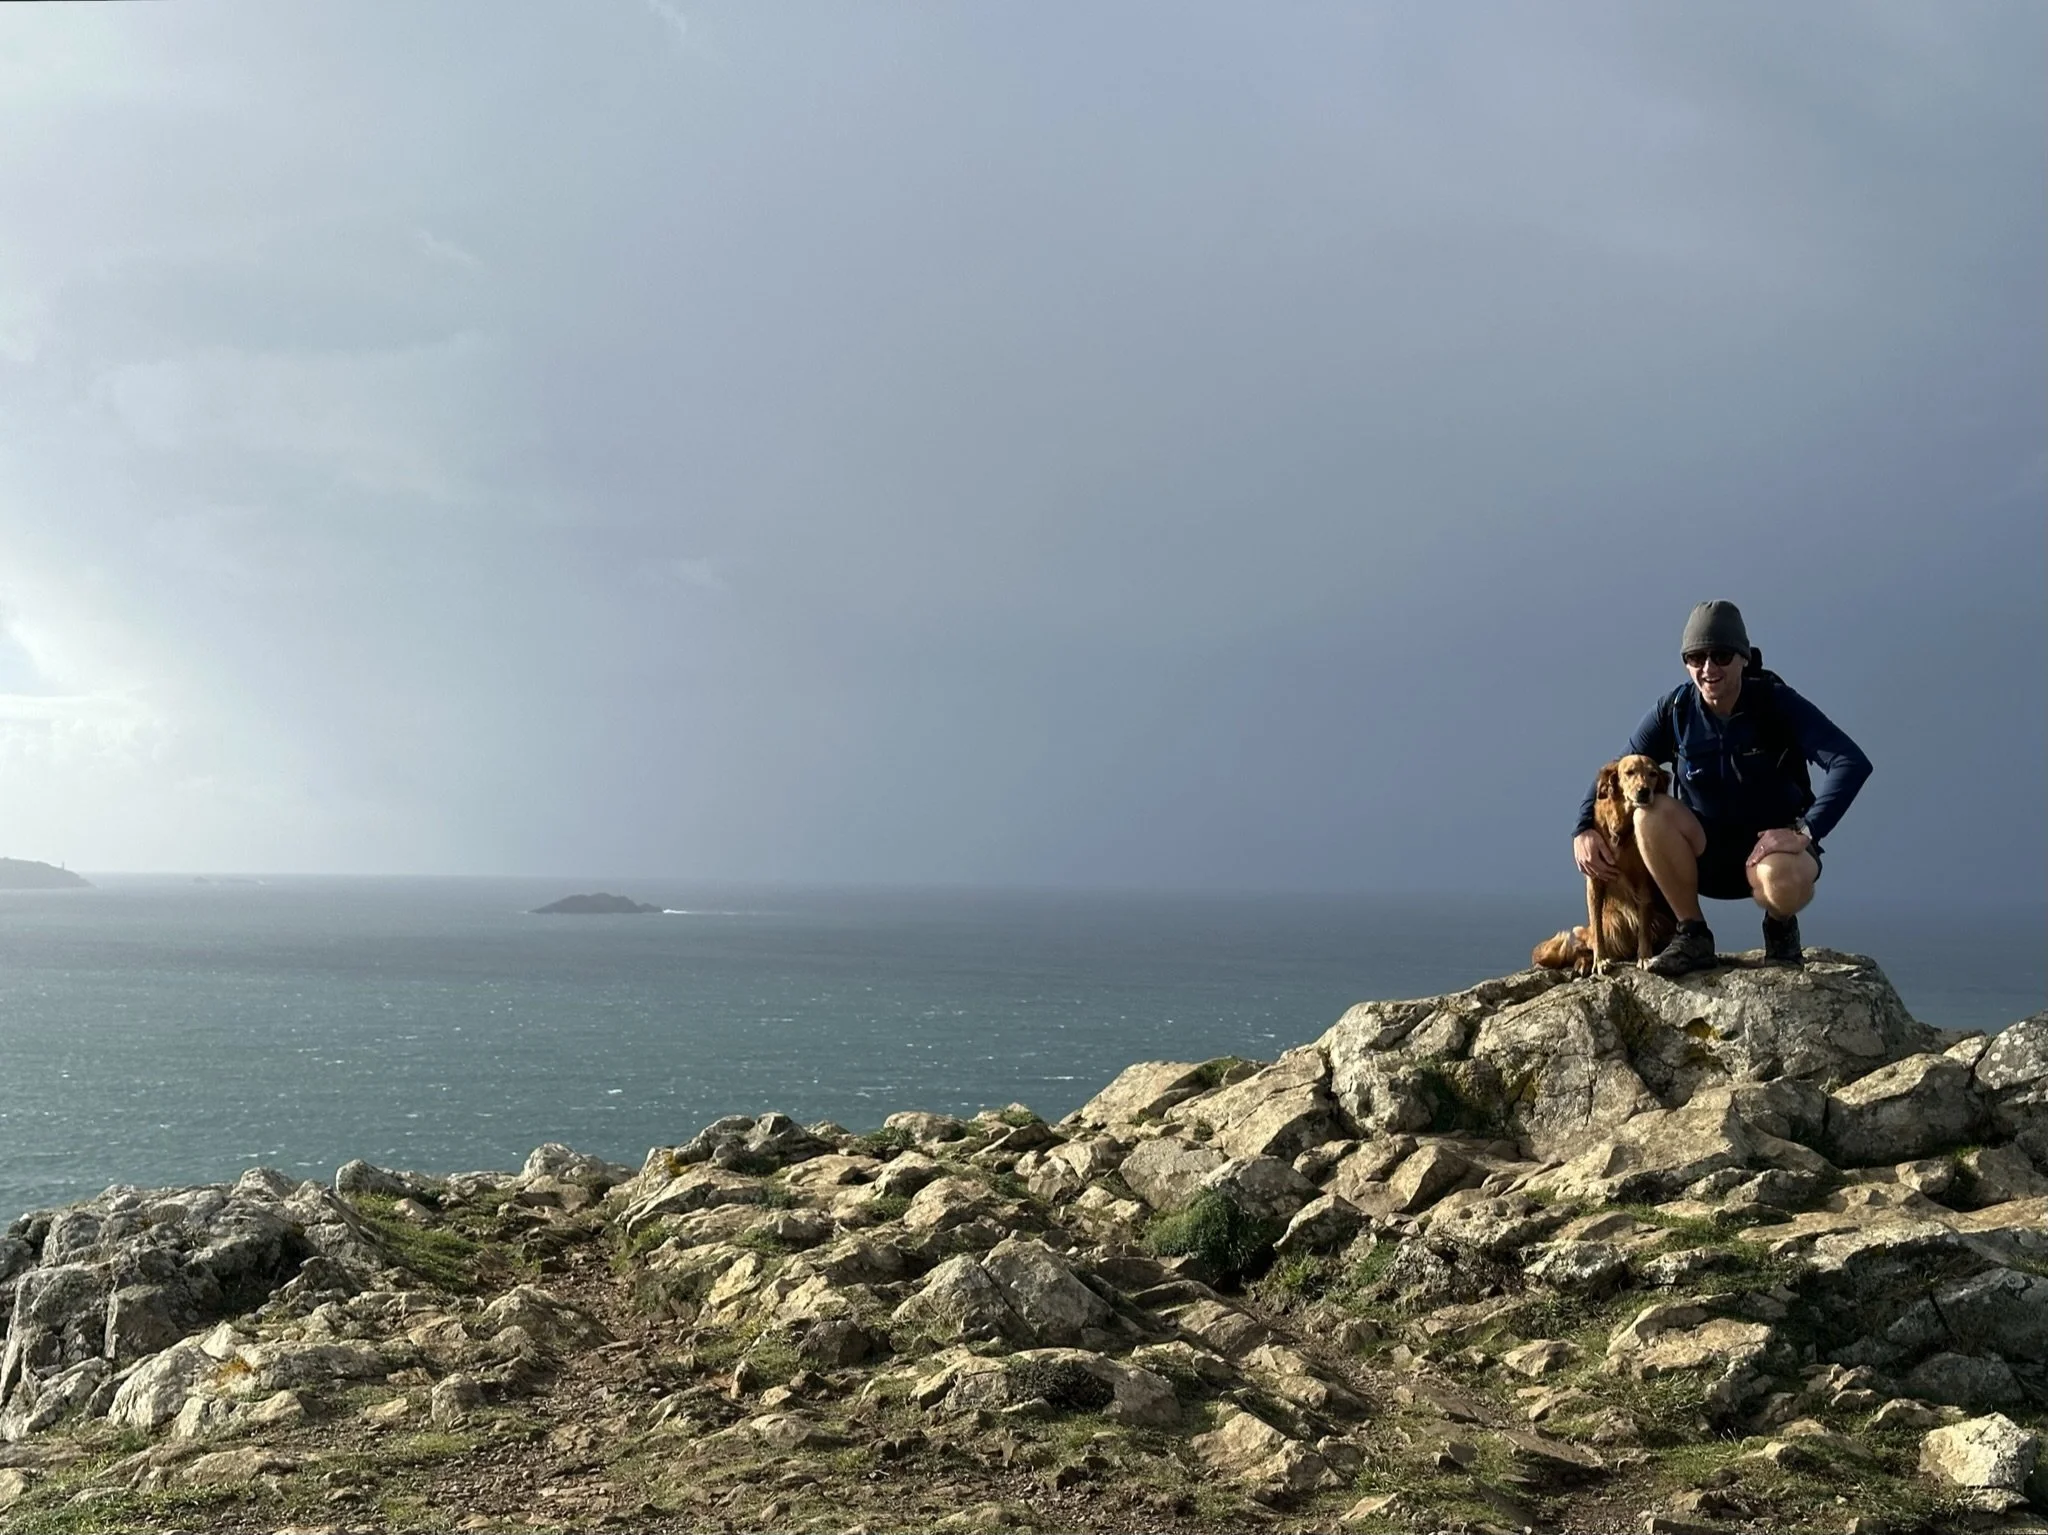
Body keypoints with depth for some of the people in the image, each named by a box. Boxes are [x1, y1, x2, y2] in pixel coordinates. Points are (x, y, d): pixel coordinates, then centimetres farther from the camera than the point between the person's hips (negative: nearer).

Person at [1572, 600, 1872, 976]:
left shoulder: (1776, 704, -15)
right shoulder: (1676, 709, -6)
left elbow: (1852, 762, -24)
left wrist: (1806, 831, -34)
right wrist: (1586, 829, -15)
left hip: (1772, 845, -3)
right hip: (1706, 854, 3)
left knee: (1784, 882, -39)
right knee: (1651, 811, -27)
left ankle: (1780, 925, 1)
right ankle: (1692, 936, -11)